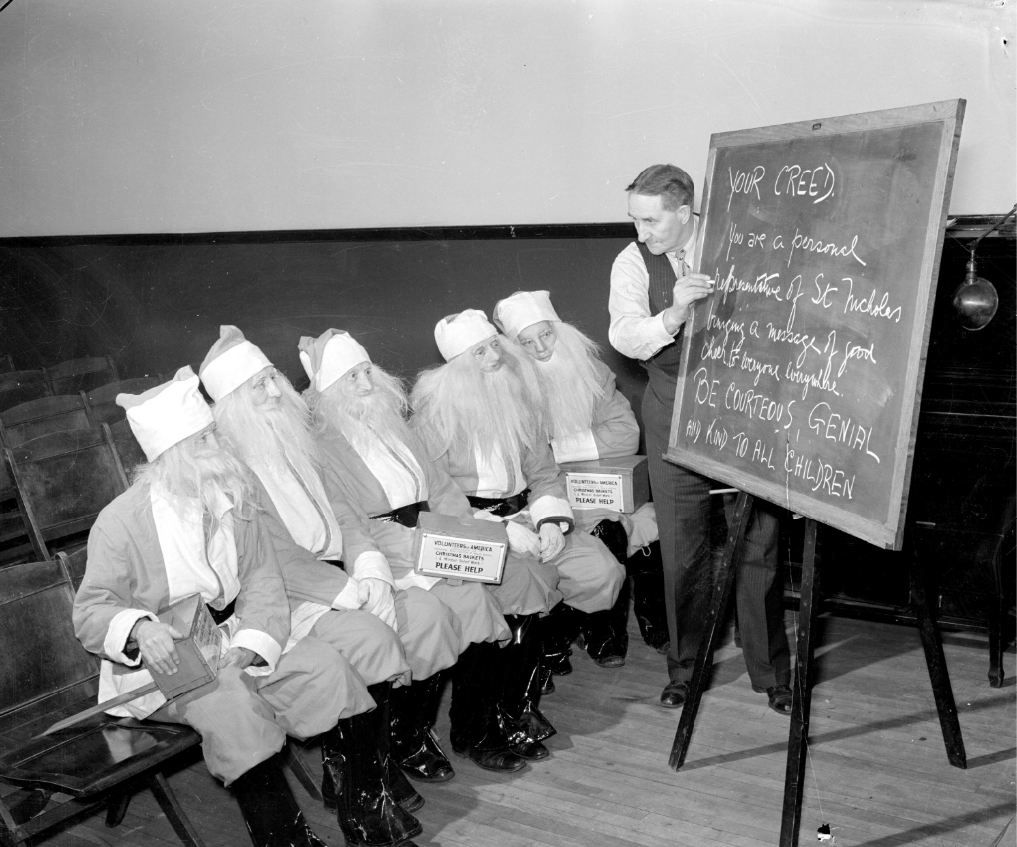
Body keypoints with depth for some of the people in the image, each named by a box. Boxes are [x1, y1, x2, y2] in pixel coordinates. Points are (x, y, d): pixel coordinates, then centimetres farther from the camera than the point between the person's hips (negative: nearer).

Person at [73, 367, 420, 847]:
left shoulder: (233, 501, 4)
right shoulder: (120, 522, -11)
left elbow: (261, 580, 1)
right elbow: (91, 610, -9)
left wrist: (248, 648, -17)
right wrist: (138, 629, -33)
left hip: (238, 639, 5)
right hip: (164, 658, -5)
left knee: (325, 667, -16)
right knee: (229, 701, -35)